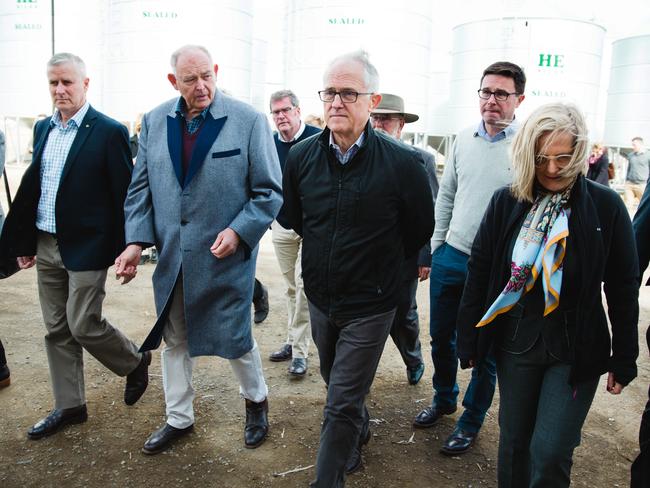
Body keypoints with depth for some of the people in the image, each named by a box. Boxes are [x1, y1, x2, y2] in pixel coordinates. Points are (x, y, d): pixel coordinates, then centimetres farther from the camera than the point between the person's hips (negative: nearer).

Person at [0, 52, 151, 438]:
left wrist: (125, 249, -13)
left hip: (86, 247, -7)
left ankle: (136, 361, 25)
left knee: (83, 325, -4)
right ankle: (69, 406, 26)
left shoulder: (109, 132, -10)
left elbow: (124, 195, -11)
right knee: (58, 330, 12)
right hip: (46, 246, 7)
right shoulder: (43, 129, 11)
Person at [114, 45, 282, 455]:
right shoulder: (155, 121, 3)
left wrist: (239, 232, -18)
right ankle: (179, 419, 36)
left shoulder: (248, 120, -9)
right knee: (175, 340, 16)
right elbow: (141, 187, 6)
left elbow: (269, 191, -7)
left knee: (235, 338, 8)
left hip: (226, 258, -4)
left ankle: (256, 400, 38)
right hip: (171, 256, 4)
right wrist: (136, 240, -4)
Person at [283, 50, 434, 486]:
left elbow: (419, 229, -3)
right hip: (319, 297, 5)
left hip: (369, 306, -5)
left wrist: (378, 264, 7)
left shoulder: (402, 164, -19)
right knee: (337, 385, 26)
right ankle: (360, 433, 54)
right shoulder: (302, 156, -7)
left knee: (342, 405, 2)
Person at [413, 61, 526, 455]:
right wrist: (437, 245, 12)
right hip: (450, 257, 5)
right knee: (441, 337, 18)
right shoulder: (464, 139, 5)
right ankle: (444, 399, 42)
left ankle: (472, 421, 31)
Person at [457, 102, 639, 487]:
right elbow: (479, 274, 1)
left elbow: (623, 289, -2)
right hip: (515, 344, 2)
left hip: (576, 351, -2)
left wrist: (624, 358, 1)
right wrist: (469, 340, 2)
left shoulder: (606, 206, -8)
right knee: (514, 442, 15)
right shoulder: (506, 202, -4)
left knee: (551, 453, 0)